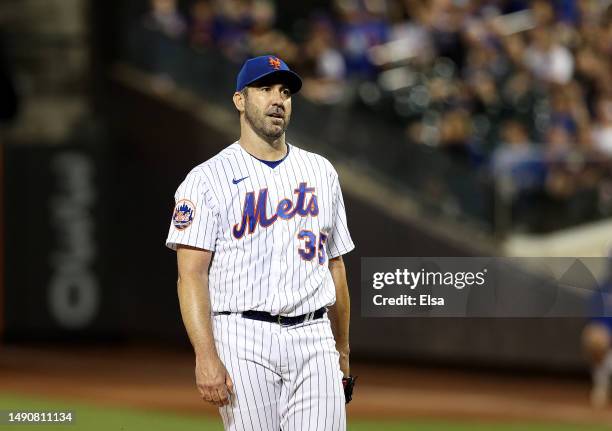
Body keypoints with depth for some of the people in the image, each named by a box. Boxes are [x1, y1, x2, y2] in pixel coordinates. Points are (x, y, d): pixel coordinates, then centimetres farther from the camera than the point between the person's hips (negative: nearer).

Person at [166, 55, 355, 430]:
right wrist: (206, 357, -19)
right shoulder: (208, 179, -1)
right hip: (244, 340, -4)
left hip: (314, 340, 4)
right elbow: (191, 275, -8)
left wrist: (343, 349, 21)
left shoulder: (321, 172, 16)